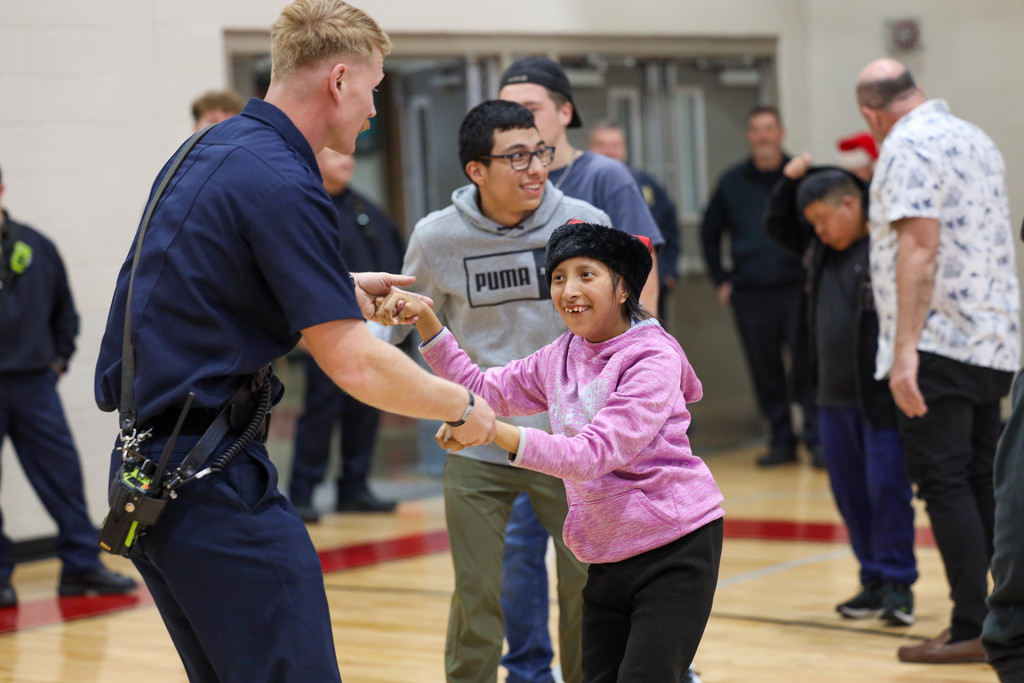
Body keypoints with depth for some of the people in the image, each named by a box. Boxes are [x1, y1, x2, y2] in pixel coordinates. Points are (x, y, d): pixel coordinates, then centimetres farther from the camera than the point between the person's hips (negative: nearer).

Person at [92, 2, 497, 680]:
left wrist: (341, 287, 29)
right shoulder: (280, 184, -16)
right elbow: (354, 365, -18)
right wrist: (463, 407, -3)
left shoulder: (210, 152, 14)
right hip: (213, 482, -10)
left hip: (148, 466, 10)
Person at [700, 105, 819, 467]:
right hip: (749, 294, 3)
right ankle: (781, 441, 13)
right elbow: (709, 232, 21)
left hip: (796, 289, -3)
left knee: (806, 364, -6)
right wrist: (720, 279, 13)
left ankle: (816, 438, -1)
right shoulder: (733, 182, 11)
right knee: (765, 370, 5)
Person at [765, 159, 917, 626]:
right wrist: (790, 181, 11)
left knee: (887, 488, -5)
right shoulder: (821, 248, 12)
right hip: (834, 396, 8)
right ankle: (874, 582, 20)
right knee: (849, 492, 11)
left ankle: (898, 583, 5)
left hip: (882, 397, -8)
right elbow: (778, 228, 26)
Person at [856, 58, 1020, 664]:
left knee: (944, 482, -7)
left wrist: (904, 351, -23)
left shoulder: (908, 145, -10)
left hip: (940, 343, -9)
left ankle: (972, 630, -8)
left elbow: (919, 247, -20)